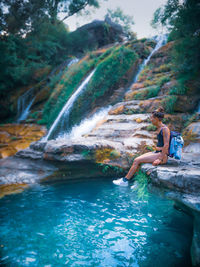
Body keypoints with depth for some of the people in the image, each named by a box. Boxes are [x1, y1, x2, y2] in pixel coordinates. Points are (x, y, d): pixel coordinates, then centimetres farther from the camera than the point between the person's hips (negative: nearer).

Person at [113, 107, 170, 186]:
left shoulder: (165, 129, -16)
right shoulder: (159, 128, 13)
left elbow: (166, 145, -21)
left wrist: (160, 159, -22)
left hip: (163, 154, -9)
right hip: (157, 152, 9)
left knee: (137, 160, -14)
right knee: (136, 160, -3)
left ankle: (125, 180, -4)